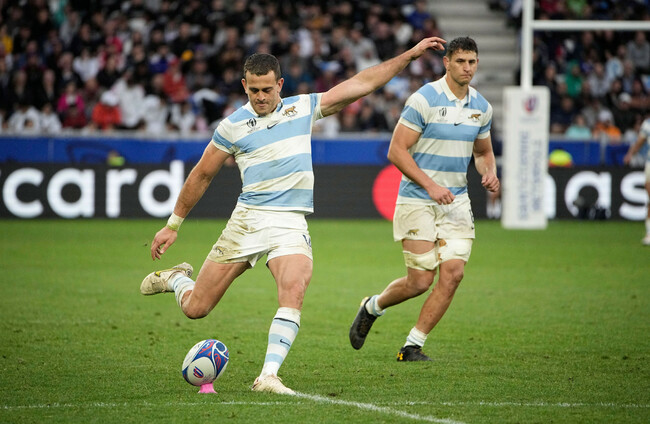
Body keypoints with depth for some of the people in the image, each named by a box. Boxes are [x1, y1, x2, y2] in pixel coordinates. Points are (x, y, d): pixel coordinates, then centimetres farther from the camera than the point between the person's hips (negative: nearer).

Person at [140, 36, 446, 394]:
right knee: (196, 308, 1)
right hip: (248, 218, -1)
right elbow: (201, 176, 13)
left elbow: (361, 84, 11)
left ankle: (268, 375, -28)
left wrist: (411, 54, 10)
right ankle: (177, 278, 37)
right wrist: (173, 225, 17)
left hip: (291, 224, 1)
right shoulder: (232, 126, 3)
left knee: (294, 290, -28)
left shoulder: (303, 108, 8)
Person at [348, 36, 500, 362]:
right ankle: (372, 307, 25)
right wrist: (430, 185, -20)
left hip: (456, 203, 6)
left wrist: (489, 173, 0)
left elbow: (483, 152, 23)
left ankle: (412, 346, 2)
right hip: (417, 201, -5)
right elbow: (396, 151, -13)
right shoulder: (424, 100, -12)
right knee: (420, 280, -7)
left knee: (453, 273, -9)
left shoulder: (481, 107, 7)